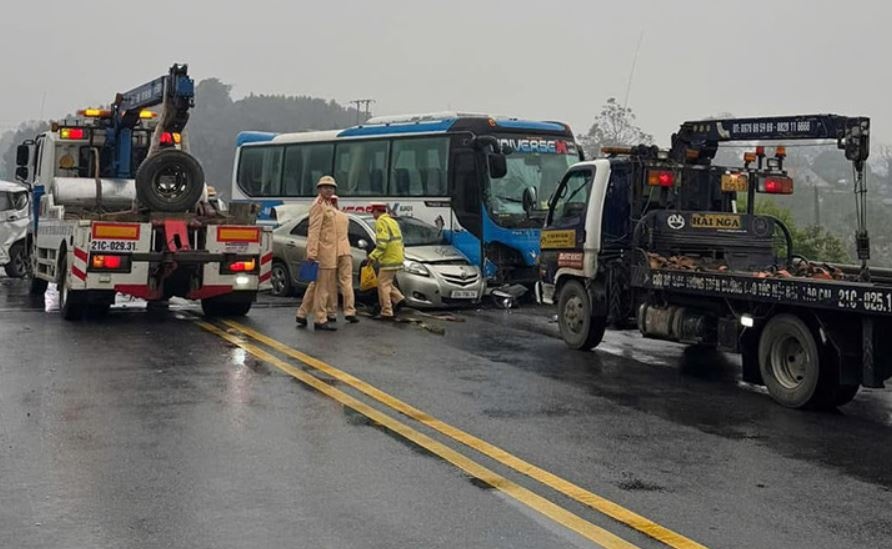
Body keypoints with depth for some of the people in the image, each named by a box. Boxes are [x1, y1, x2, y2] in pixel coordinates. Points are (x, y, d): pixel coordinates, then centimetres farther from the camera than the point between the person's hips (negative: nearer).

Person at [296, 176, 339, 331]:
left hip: (328, 251, 10)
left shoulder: (327, 205, 20)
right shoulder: (318, 205, -11)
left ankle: (302, 314, 22)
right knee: (322, 286, -6)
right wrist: (312, 253, -25)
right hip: (323, 252, -10)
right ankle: (320, 320, -2)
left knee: (316, 285, 15)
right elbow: (314, 231, -19)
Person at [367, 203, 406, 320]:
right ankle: (398, 299, 7)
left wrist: (374, 256, -16)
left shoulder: (381, 222, -10)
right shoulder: (392, 221, 20)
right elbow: (399, 240, 21)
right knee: (387, 283, 19)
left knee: (383, 285, -4)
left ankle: (386, 313, -4)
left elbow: (382, 242, -21)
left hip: (389, 259, -10)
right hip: (397, 258, 10)